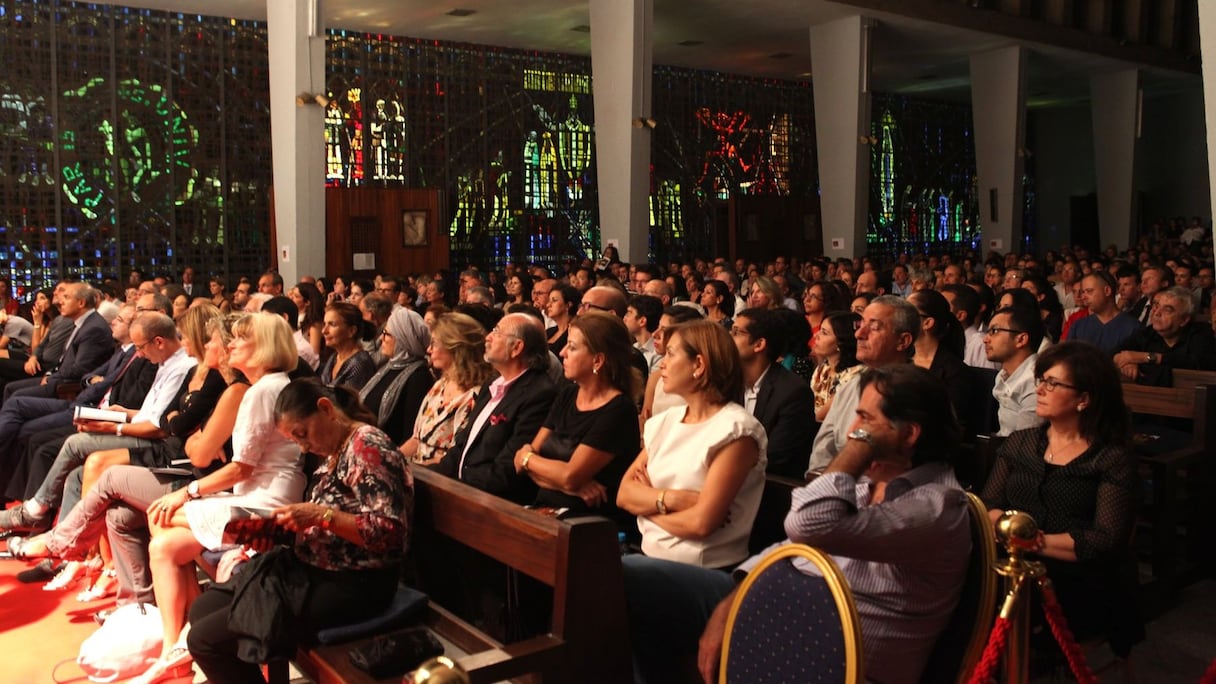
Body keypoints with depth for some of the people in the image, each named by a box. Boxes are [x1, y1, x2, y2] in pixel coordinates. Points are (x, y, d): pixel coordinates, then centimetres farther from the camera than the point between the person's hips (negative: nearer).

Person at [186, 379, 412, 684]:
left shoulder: (367, 447, -19)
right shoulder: (337, 451, 11)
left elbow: (390, 532, -26)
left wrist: (321, 516, -29)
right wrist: (286, 522, -1)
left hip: (348, 586, -10)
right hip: (310, 568, 10)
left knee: (205, 639, -7)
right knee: (202, 610, 12)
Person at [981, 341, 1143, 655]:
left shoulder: (1113, 460, 3)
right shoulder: (1020, 443, 17)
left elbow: (1107, 543, -7)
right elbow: (988, 507, 10)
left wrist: (1037, 542, -14)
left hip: (1077, 589, -4)